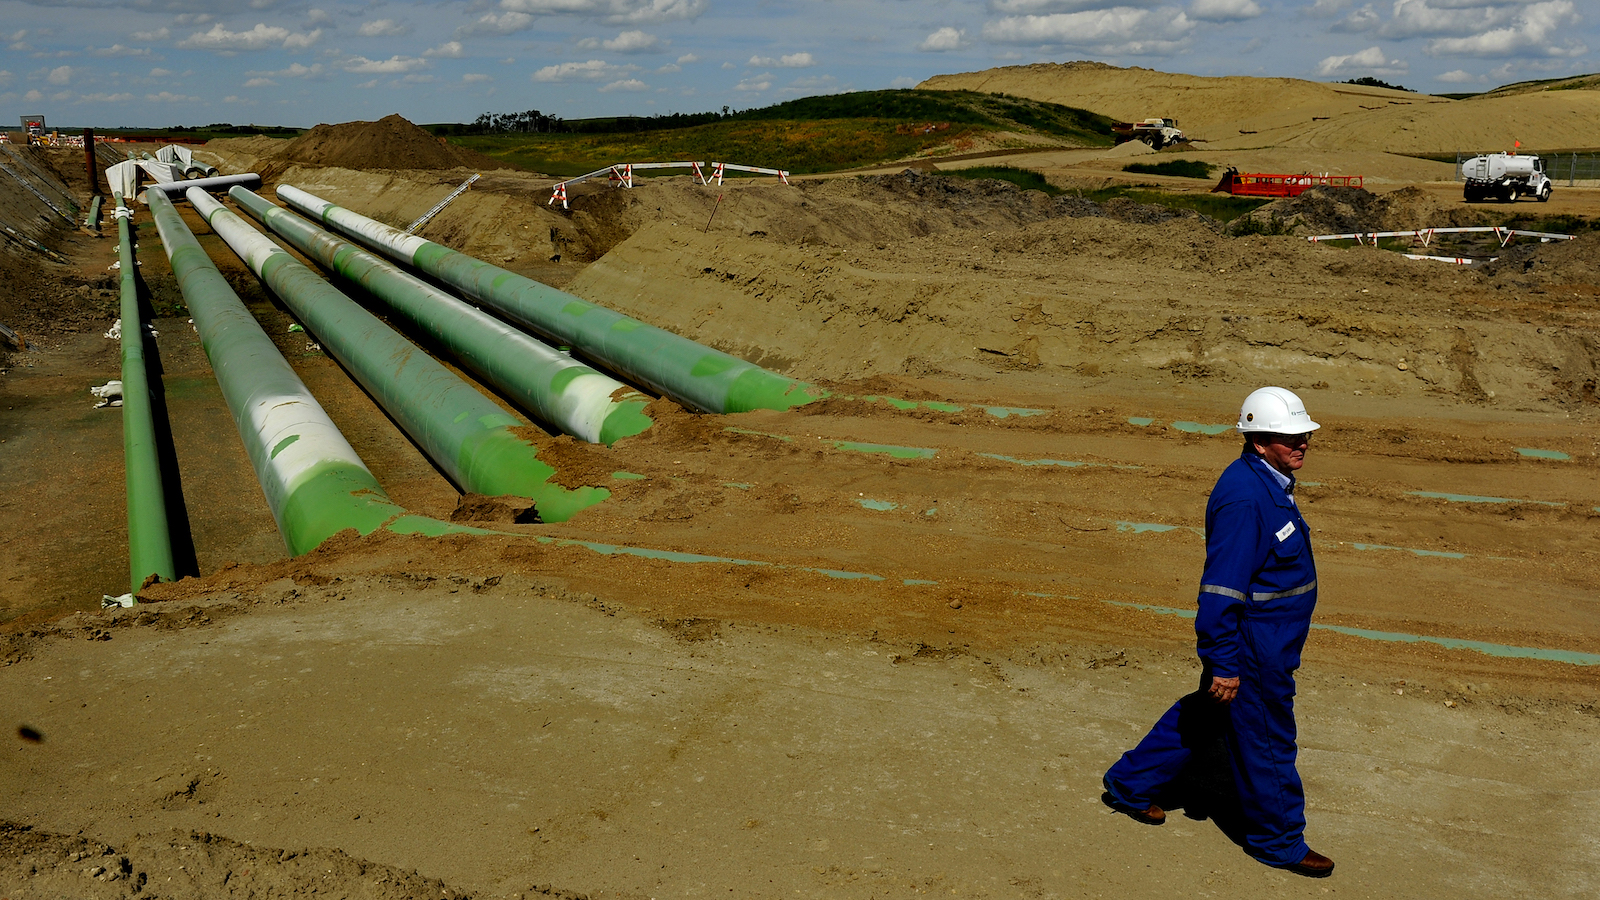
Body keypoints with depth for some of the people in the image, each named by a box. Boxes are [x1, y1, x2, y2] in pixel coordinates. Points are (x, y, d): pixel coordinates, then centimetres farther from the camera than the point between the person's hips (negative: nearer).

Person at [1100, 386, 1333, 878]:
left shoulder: (1269, 482, 7)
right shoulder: (1244, 499, -27)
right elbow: (1221, 588, -27)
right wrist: (1223, 664, -24)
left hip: (1268, 641, 10)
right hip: (1252, 649, -10)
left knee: (1202, 715, 21)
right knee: (1265, 741, 7)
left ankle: (1131, 785, 34)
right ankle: (1277, 838, 26)